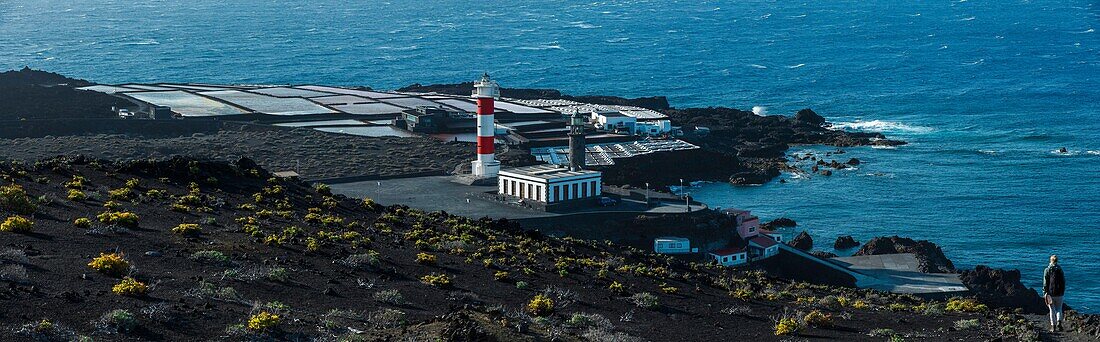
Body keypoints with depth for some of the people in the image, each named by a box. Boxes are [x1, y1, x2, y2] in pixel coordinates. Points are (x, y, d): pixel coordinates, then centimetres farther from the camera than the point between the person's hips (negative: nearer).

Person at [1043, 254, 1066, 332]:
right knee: (1059, 308, 12)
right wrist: (1063, 292, 13)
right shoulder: (1060, 270, 0)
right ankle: (1059, 322, -10)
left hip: (1050, 293, -1)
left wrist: (1045, 293, -1)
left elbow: (1045, 283, -6)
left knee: (1052, 310, 7)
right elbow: (1063, 282, 4)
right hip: (1059, 293, 1)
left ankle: (1053, 326, 7)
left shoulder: (1047, 270, -5)